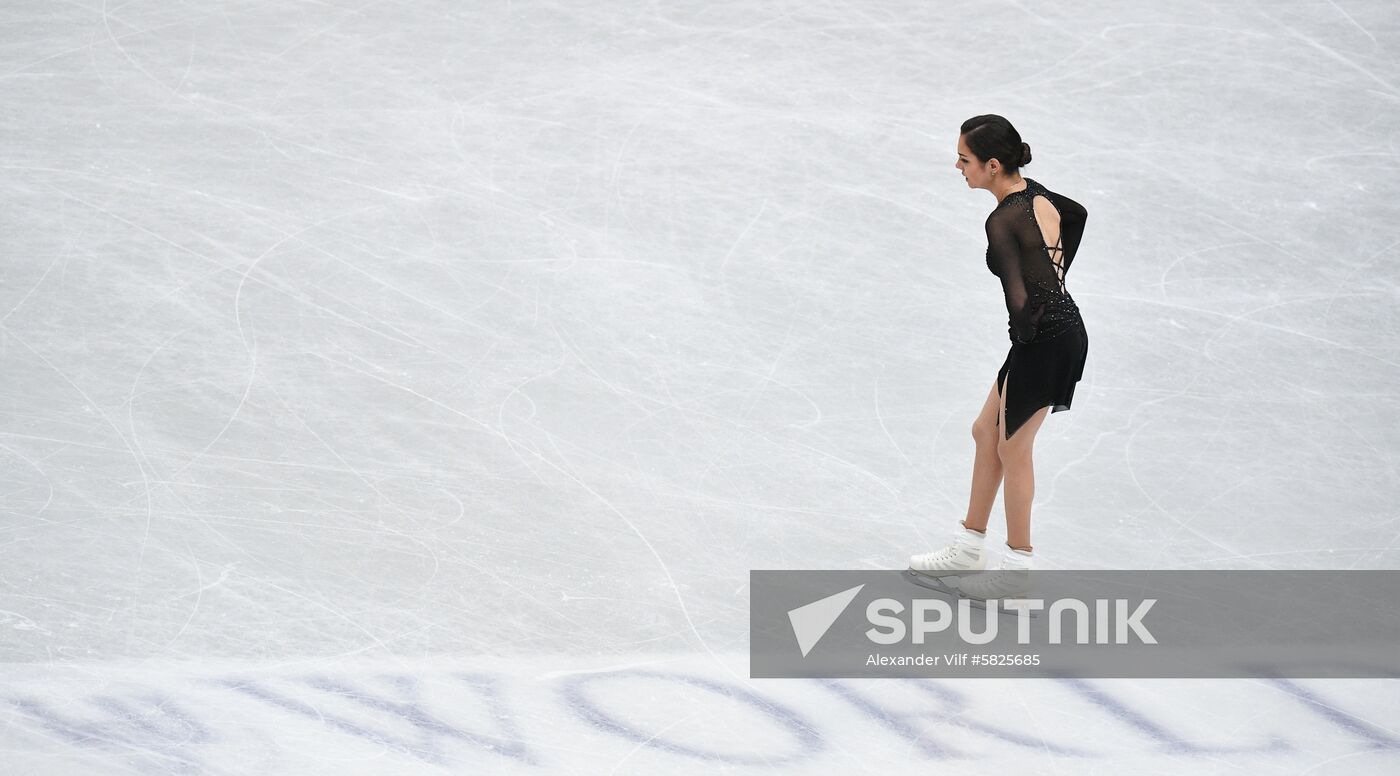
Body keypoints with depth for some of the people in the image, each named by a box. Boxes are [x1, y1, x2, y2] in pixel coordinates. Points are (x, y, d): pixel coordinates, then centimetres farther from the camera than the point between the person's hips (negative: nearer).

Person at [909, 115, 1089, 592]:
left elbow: (1024, 301, -31)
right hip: (1064, 330, 9)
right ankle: (968, 551, 32)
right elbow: (1077, 213, 24)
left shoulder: (1003, 222, -24)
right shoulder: (1034, 194, 3)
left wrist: (1024, 338, -13)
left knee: (1012, 450, 9)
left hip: (1043, 343, -9)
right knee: (986, 432, 20)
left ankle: (1016, 569, 24)